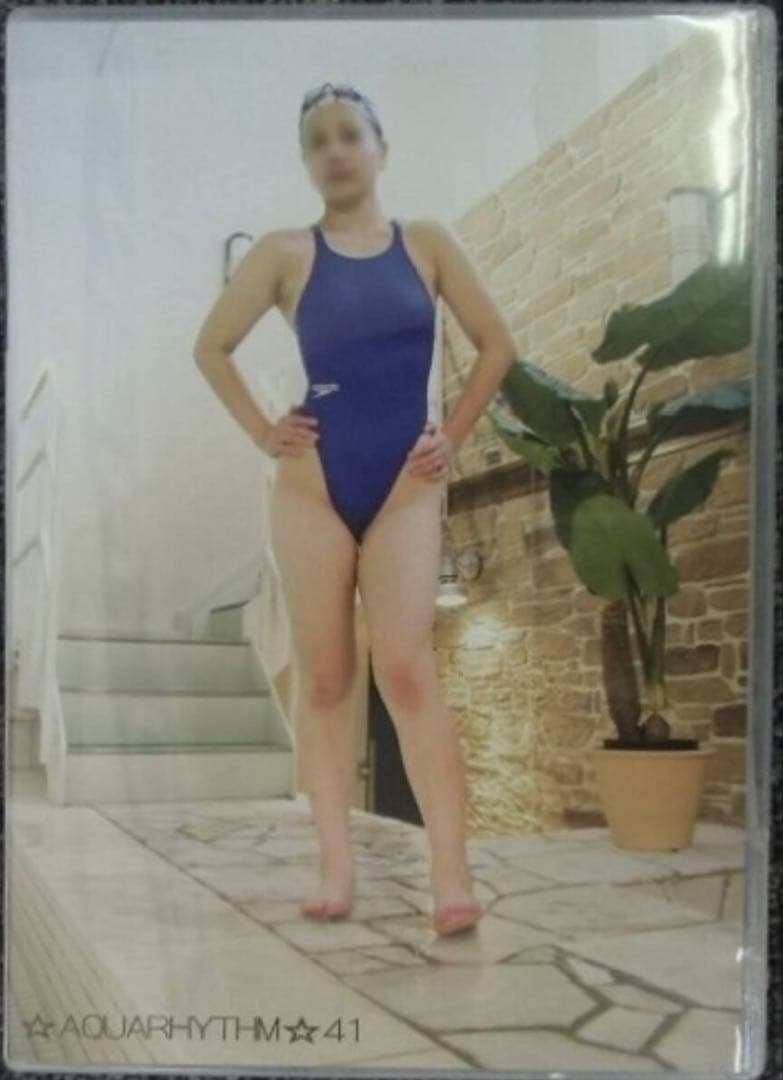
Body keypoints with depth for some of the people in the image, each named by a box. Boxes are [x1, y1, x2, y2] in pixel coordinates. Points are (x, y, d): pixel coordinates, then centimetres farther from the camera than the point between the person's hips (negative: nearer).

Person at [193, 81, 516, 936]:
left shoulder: (427, 242, 6)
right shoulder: (284, 253, 4)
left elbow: (497, 344, 11)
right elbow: (210, 347, 10)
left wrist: (454, 435, 3)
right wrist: (263, 432, 2)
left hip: (406, 484, 0)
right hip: (314, 483, 1)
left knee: (407, 670, -12)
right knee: (324, 680, 2)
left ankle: (452, 879, -14)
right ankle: (336, 872, 7)